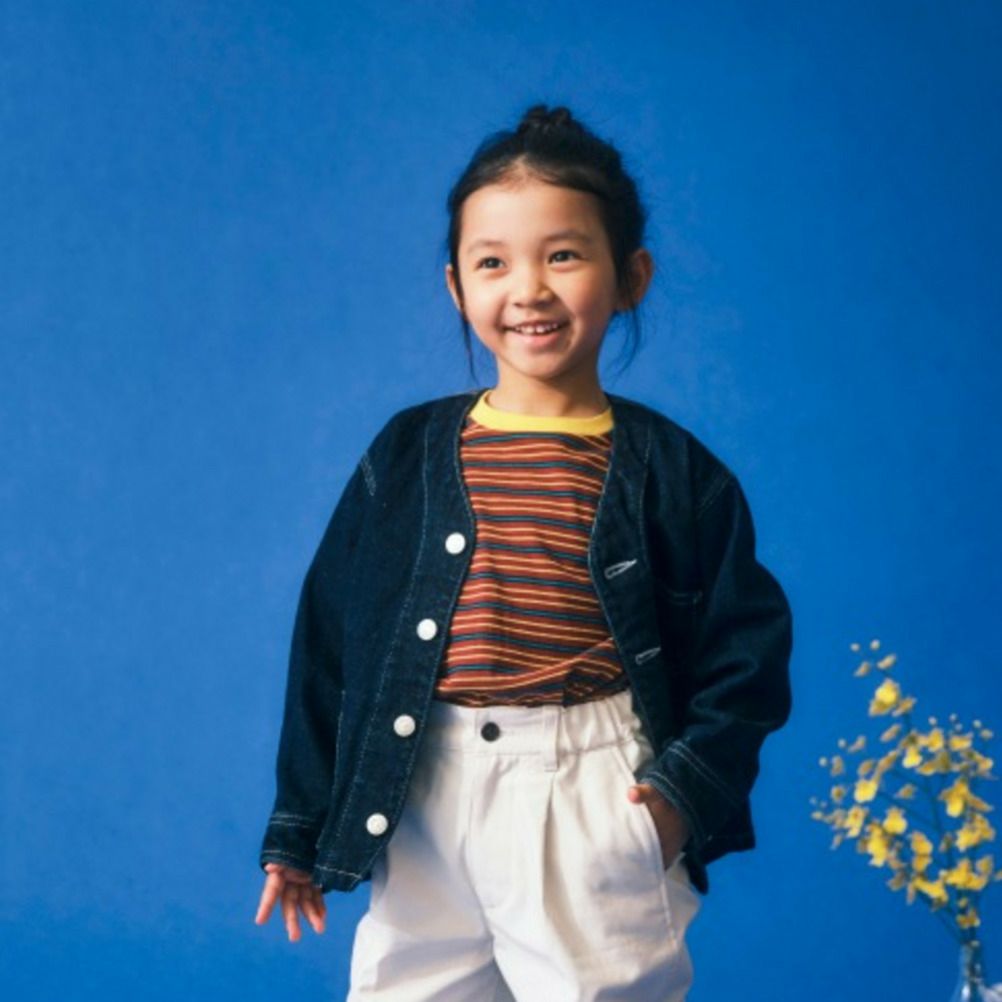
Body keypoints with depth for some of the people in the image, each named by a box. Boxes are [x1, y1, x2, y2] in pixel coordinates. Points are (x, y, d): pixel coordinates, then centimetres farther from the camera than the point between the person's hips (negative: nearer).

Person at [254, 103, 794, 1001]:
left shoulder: (674, 472, -2)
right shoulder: (409, 454, 2)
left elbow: (744, 653, 2)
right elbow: (332, 641, 6)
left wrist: (692, 789, -13)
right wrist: (301, 827, 7)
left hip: (598, 811, -2)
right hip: (424, 805, 2)